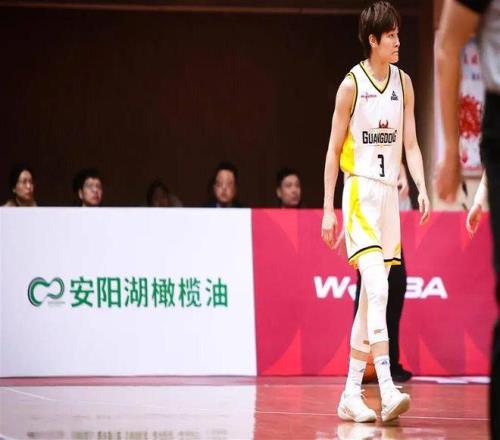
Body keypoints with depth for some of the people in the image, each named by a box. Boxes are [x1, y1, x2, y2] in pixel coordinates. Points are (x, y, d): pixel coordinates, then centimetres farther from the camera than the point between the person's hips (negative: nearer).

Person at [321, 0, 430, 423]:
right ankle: (388, 391, -25)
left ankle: (352, 393, 12)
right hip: (360, 192, -6)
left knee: (370, 298, 7)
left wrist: (422, 189, -8)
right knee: (377, 290, -18)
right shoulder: (352, 84, -5)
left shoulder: (403, 83, 10)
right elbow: (334, 150, -2)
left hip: (389, 193, 6)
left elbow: (410, 144, 8)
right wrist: (328, 209, -5)